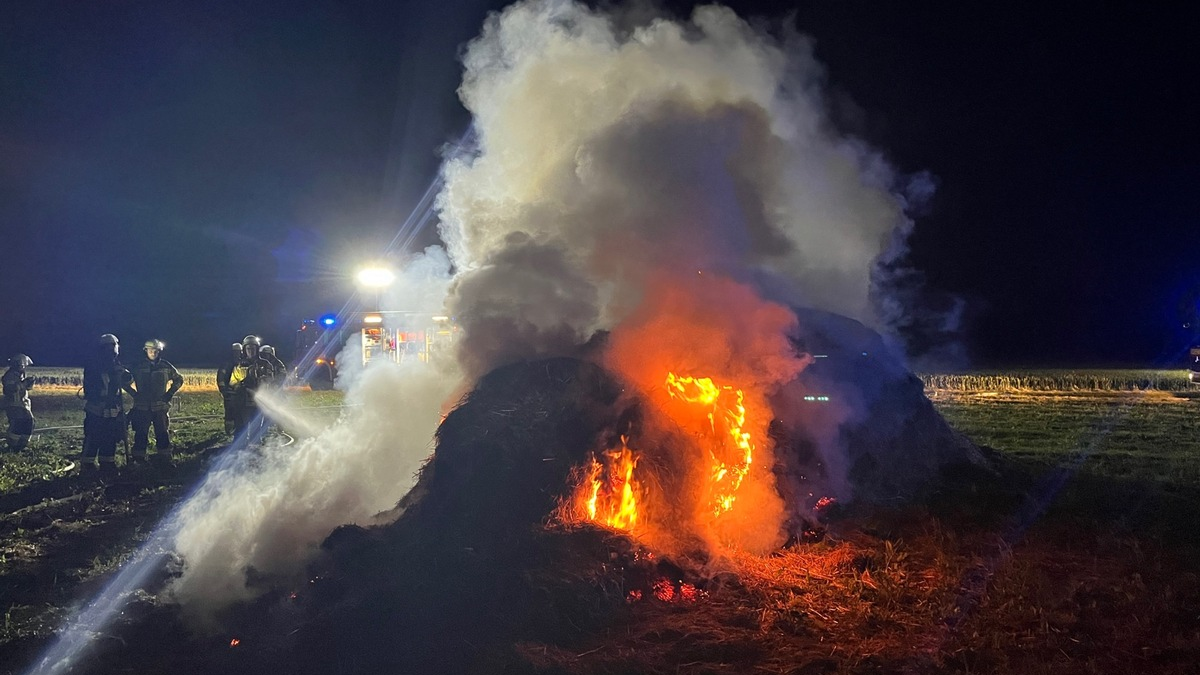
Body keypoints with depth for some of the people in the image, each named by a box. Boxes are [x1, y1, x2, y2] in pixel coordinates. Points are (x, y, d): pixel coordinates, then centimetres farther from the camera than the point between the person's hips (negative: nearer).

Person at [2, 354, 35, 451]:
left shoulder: (23, 374, 11)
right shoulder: (10, 375, -15)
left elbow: (28, 387, 18)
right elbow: (9, 389, -26)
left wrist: (29, 383, -3)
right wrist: (23, 383, -27)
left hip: (24, 404, 9)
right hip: (13, 405, -9)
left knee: (29, 422, 7)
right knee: (16, 425, -10)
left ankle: (22, 444, 17)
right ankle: (12, 447, 0)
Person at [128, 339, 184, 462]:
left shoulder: (166, 366, 0)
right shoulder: (138, 366, -1)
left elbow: (179, 379, 12)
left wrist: (170, 393, 2)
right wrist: (134, 394, 0)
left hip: (161, 406, 1)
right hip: (142, 407, -1)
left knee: (163, 433, 6)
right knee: (141, 434, 3)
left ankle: (165, 459, 14)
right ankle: (138, 459, 10)